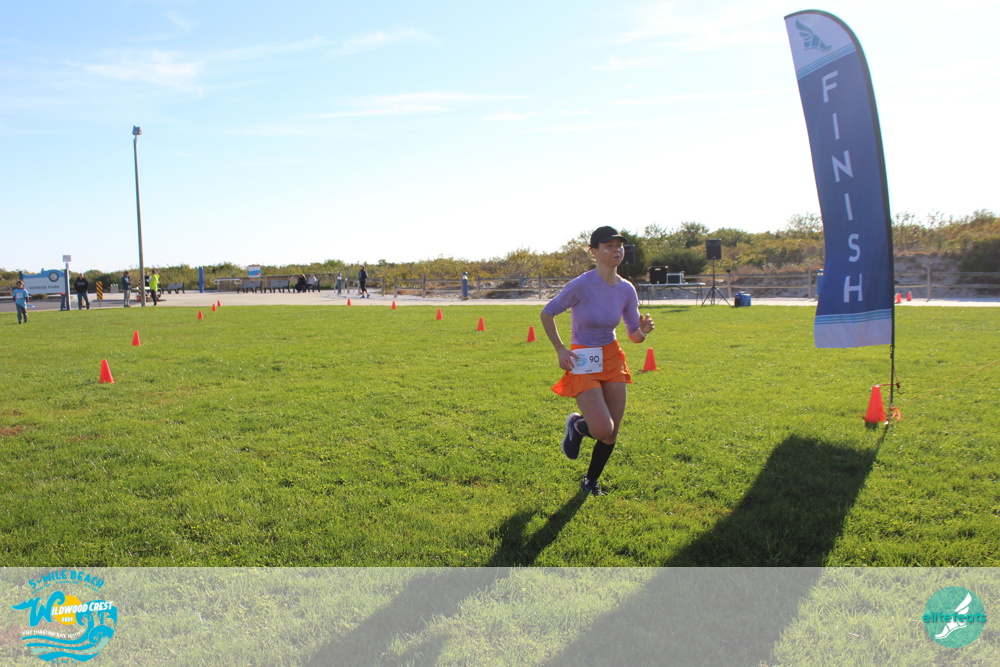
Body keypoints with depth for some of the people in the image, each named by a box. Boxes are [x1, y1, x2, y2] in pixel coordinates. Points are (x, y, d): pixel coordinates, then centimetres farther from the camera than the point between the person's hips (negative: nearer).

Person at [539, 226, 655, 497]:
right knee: (603, 429, -16)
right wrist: (560, 350, -13)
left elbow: (634, 335, 5)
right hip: (583, 363, -5)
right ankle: (576, 426, 20)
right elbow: (547, 313, -7)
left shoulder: (626, 289, -2)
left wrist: (643, 331, -18)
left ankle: (591, 481, 32)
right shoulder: (581, 285, -18)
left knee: (612, 433, 7)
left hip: (613, 359, 5)